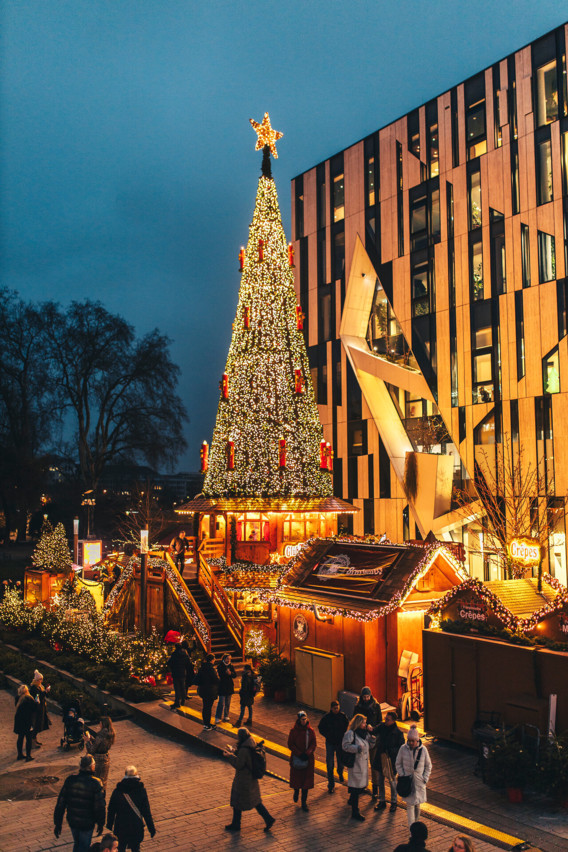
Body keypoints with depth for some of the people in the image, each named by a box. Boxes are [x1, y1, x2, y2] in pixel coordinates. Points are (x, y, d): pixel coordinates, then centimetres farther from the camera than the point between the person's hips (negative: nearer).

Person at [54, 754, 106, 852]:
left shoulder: (69, 780, -11)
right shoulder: (96, 784, -21)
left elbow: (61, 803, -6)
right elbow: (99, 807, -15)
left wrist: (57, 823, 3)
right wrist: (100, 824, 1)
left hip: (72, 821, 4)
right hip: (87, 824, -4)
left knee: (77, 844, 27)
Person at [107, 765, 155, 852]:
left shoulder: (117, 791, -9)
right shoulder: (141, 790, -10)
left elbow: (111, 810, 0)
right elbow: (146, 812, -8)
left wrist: (109, 824, 14)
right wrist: (151, 828, 0)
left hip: (120, 826, 1)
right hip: (136, 827, 0)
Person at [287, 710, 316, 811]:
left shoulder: (310, 731, -1)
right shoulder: (294, 731, -6)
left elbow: (313, 744, 1)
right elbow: (290, 745, -6)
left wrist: (307, 753, -15)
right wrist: (299, 754, -14)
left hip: (308, 758, 1)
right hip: (296, 759, -1)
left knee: (306, 780, 2)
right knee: (296, 778, 6)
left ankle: (304, 802, 12)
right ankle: (296, 791, 39)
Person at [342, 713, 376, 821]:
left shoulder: (365, 732, 10)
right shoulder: (350, 733, -14)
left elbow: (371, 744, 15)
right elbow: (345, 746, -19)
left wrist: (371, 734, 2)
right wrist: (357, 748, -24)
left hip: (364, 762, 8)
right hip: (355, 763, -8)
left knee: (363, 784, 17)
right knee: (356, 786, -5)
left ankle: (351, 800, 43)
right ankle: (355, 812, 3)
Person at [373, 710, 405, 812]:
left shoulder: (398, 732, -15)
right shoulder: (382, 726, -4)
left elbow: (401, 748, -9)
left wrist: (390, 751, -20)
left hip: (391, 760, -4)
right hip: (380, 758, 4)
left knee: (392, 781, 10)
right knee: (380, 781, 14)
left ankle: (393, 802, 28)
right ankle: (382, 801, 29)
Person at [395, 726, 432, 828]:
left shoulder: (423, 749, -6)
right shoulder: (403, 748, -8)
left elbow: (428, 765, 7)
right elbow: (398, 764, 3)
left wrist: (425, 778, -1)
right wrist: (402, 776, -6)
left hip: (419, 781, 1)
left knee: (417, 803, 10)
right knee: (410, 804, -5)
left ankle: (416, 822, 31)